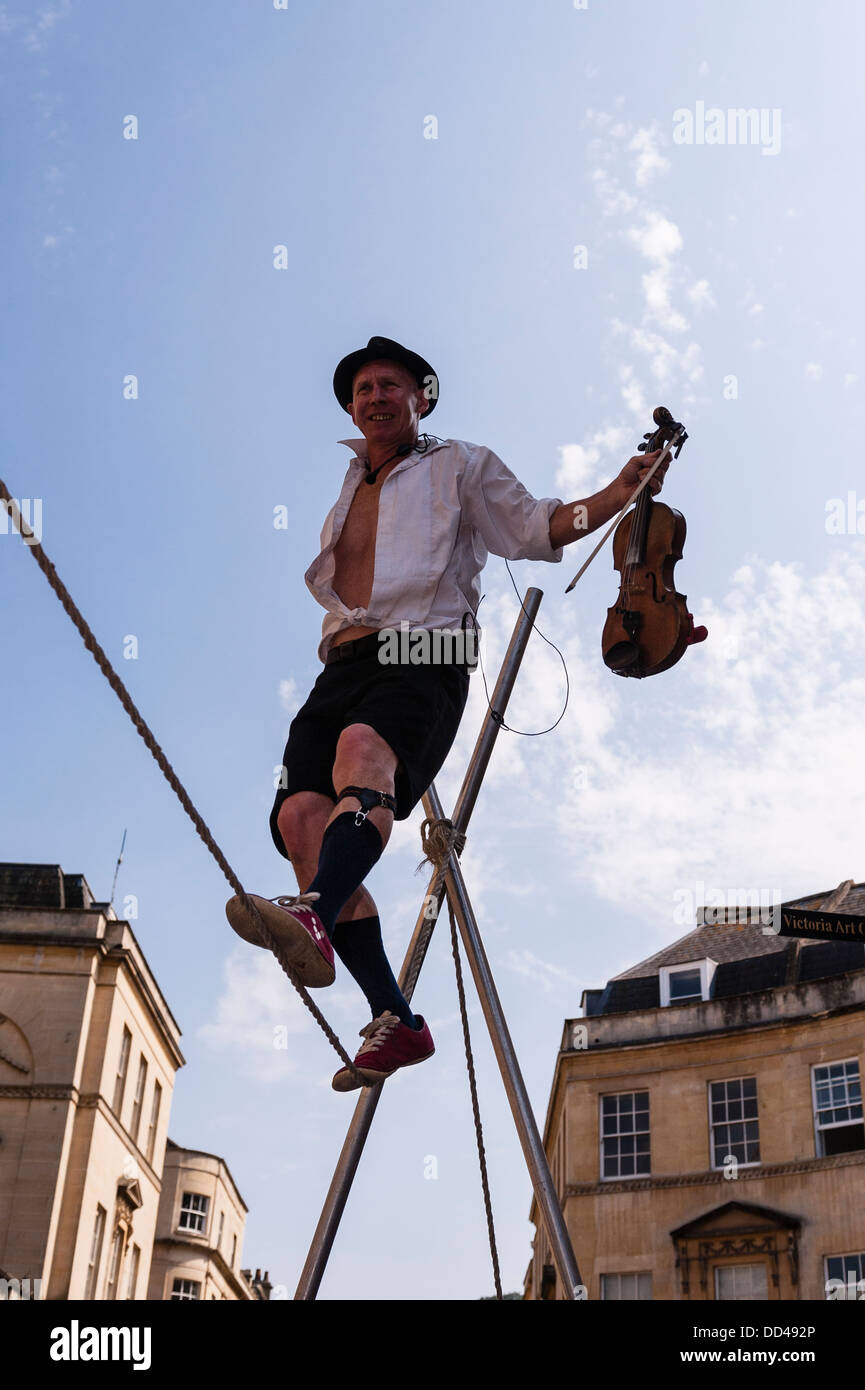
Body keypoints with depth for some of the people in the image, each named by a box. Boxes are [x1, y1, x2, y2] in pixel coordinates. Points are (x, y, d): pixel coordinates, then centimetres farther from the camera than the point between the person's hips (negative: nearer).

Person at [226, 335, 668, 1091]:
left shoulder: (461, 467, 19)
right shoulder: (346, 484, 32)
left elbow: (537, 526, 10)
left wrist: (615, 496, -2)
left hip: (424, 658, -5)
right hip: (346, 663, 5)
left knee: (364, 745, -39)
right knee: (299, 815, -19)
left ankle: (314, 918, -63)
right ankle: (397, 1021, -19)